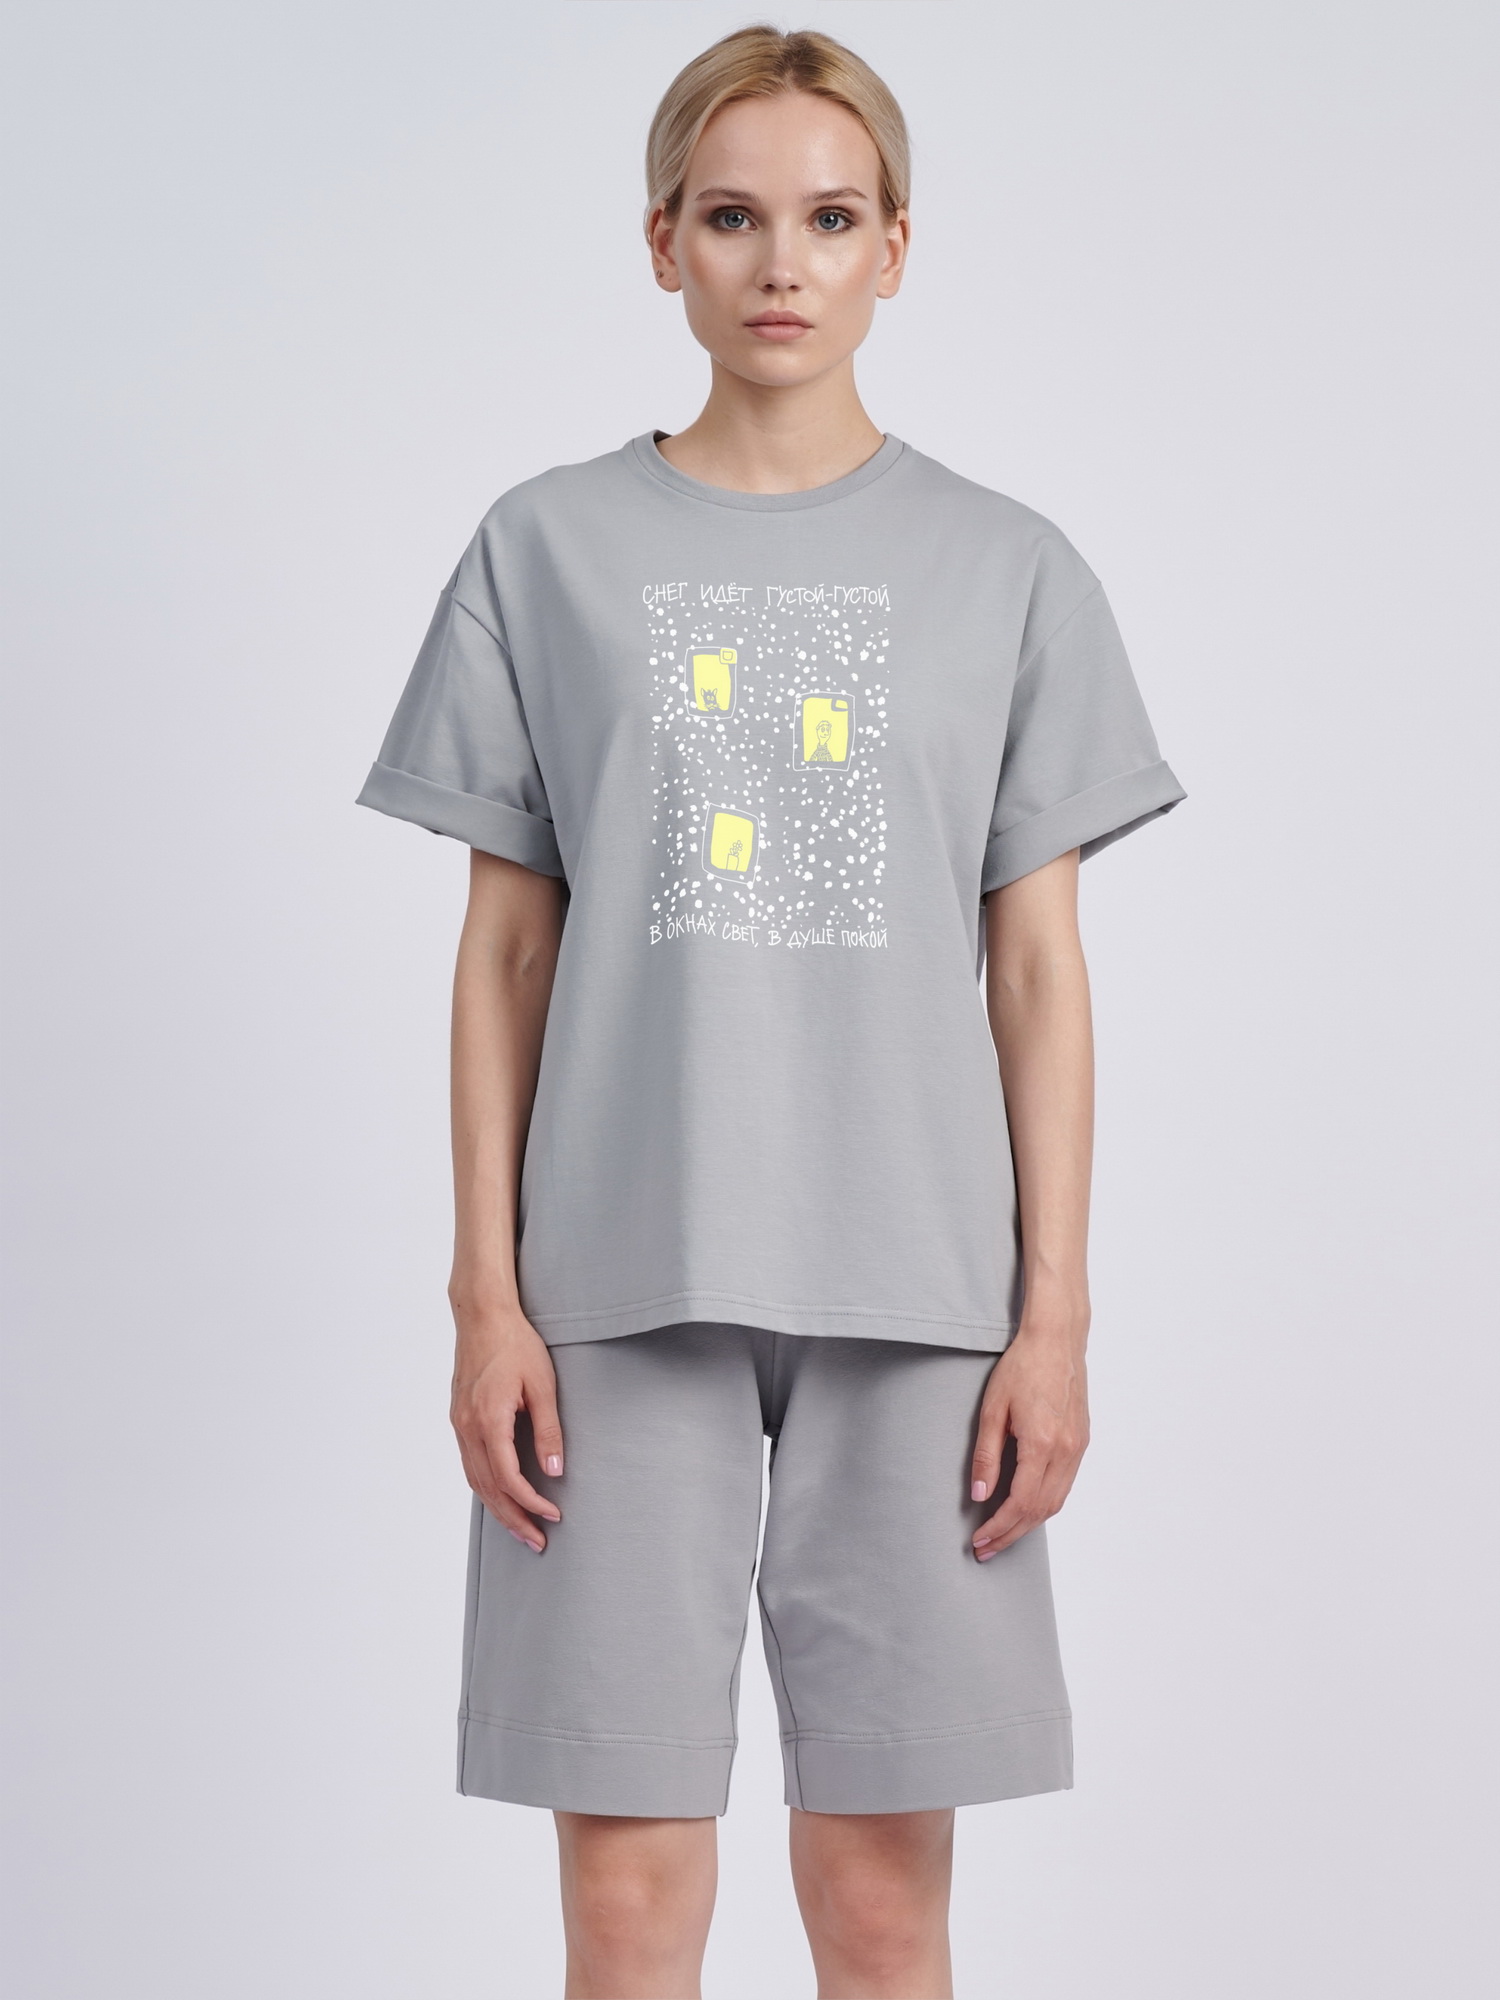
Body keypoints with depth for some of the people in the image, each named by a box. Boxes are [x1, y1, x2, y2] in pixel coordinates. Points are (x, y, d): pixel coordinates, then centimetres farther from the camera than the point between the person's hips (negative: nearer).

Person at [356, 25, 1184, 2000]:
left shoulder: (1007, 569, 7)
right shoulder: (551, 548, 6)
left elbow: (1040, 968, 6)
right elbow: (504, 951, 6)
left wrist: (1055, 1314, 0)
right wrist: (487, 1296, 0)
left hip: (917, 1299, 0)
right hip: (624, 1288, 0)